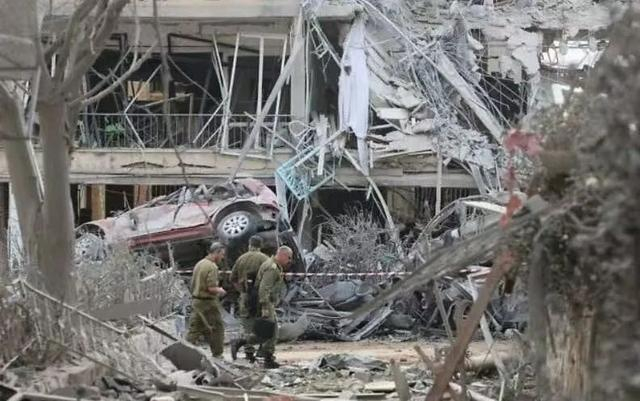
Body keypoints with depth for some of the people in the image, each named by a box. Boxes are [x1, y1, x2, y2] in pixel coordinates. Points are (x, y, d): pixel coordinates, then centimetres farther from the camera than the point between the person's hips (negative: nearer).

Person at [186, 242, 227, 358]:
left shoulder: (199, 264, 12)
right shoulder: (212, 267, -17)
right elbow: (211, 288, -23)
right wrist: (220, 291, -3)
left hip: (196, 301, 8)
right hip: (208, 303, -8)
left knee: (194, 329, 9)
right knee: (217, 329, 5)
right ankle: (217, 355, 11)